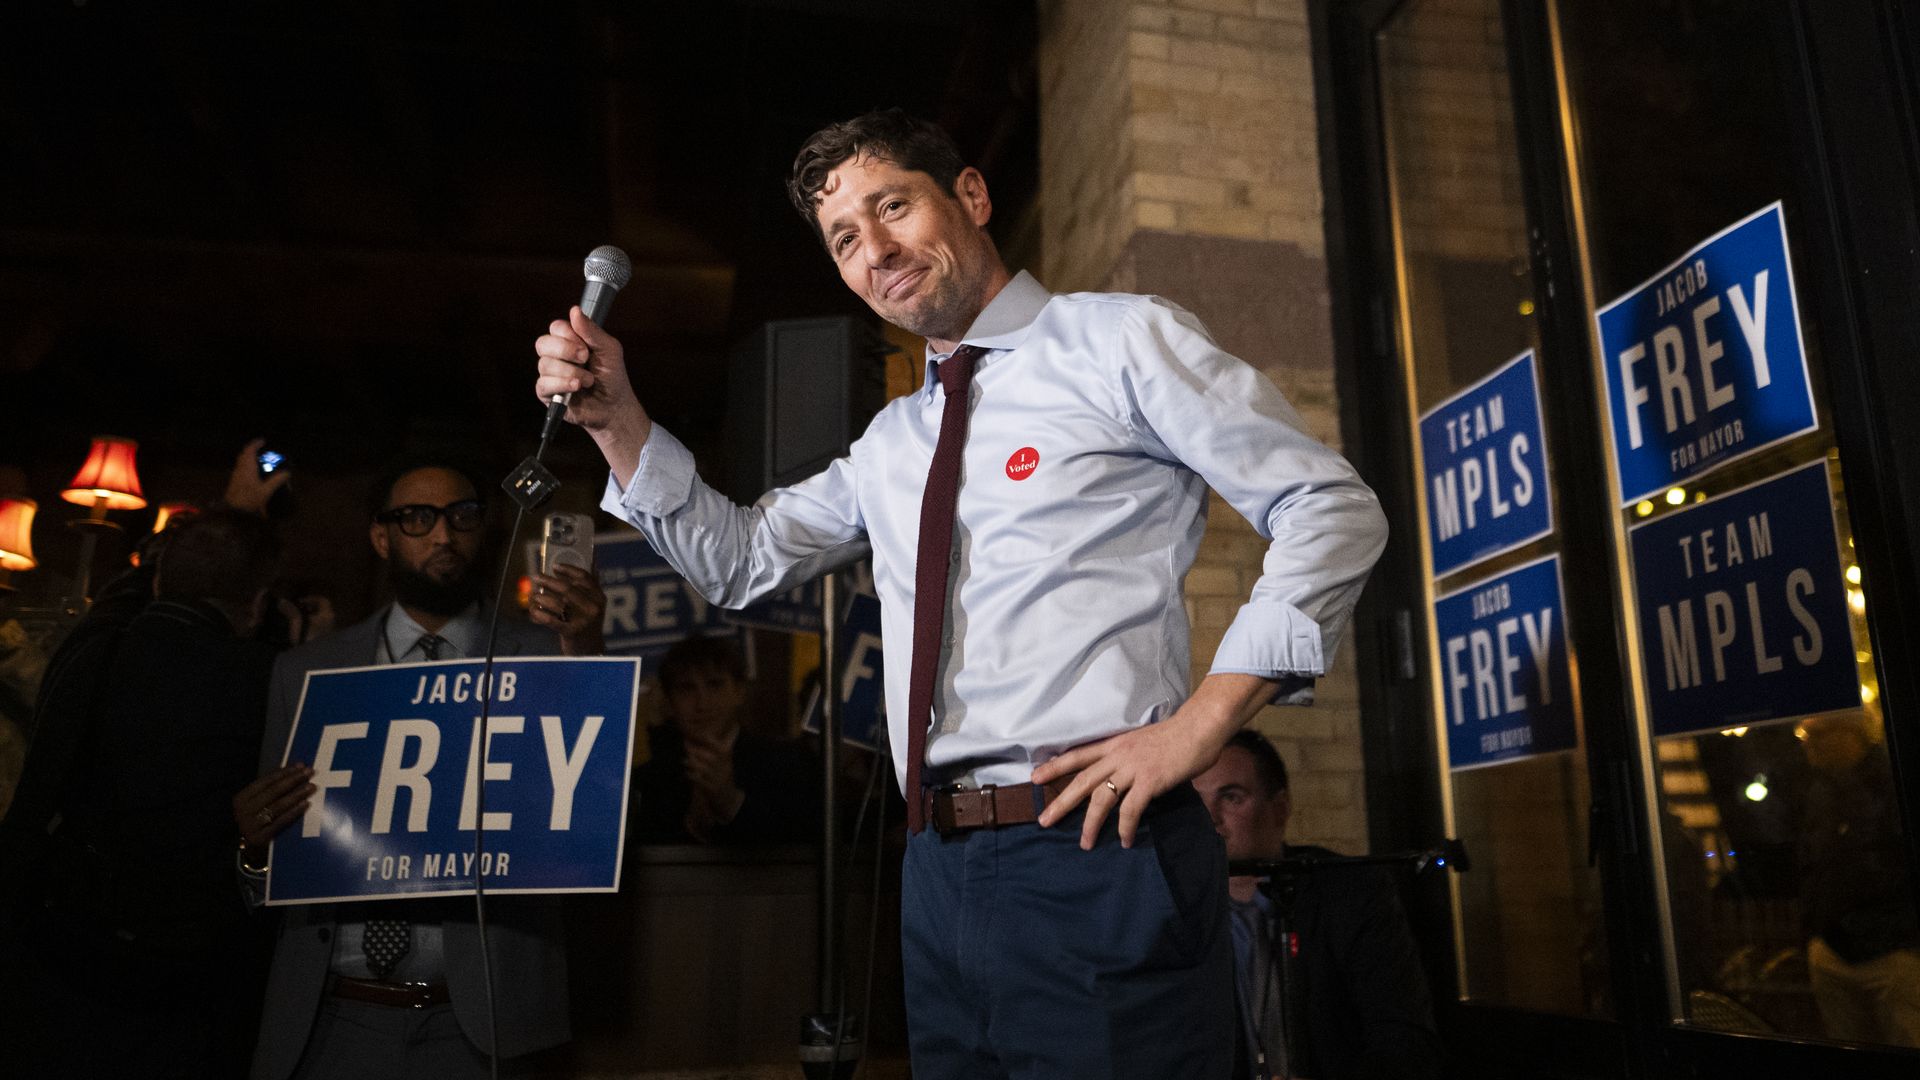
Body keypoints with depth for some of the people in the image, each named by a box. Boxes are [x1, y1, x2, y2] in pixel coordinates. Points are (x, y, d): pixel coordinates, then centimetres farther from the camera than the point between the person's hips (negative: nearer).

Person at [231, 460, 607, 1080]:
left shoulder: (540, 657, 0)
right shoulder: (305, 672, 7)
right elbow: (268, 879, 10)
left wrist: (583, 657, -27)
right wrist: (255, 843, -13)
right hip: (331, 1020, 2)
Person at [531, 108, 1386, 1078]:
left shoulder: (1118, 341, 0)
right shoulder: (891, 442, 19)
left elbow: (1332, 509, -4)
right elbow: (740, 559, 22)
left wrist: (1198, 725, -13)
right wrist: (615, 419, 9)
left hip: (1096, 859, -6)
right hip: (940, 877, 6)